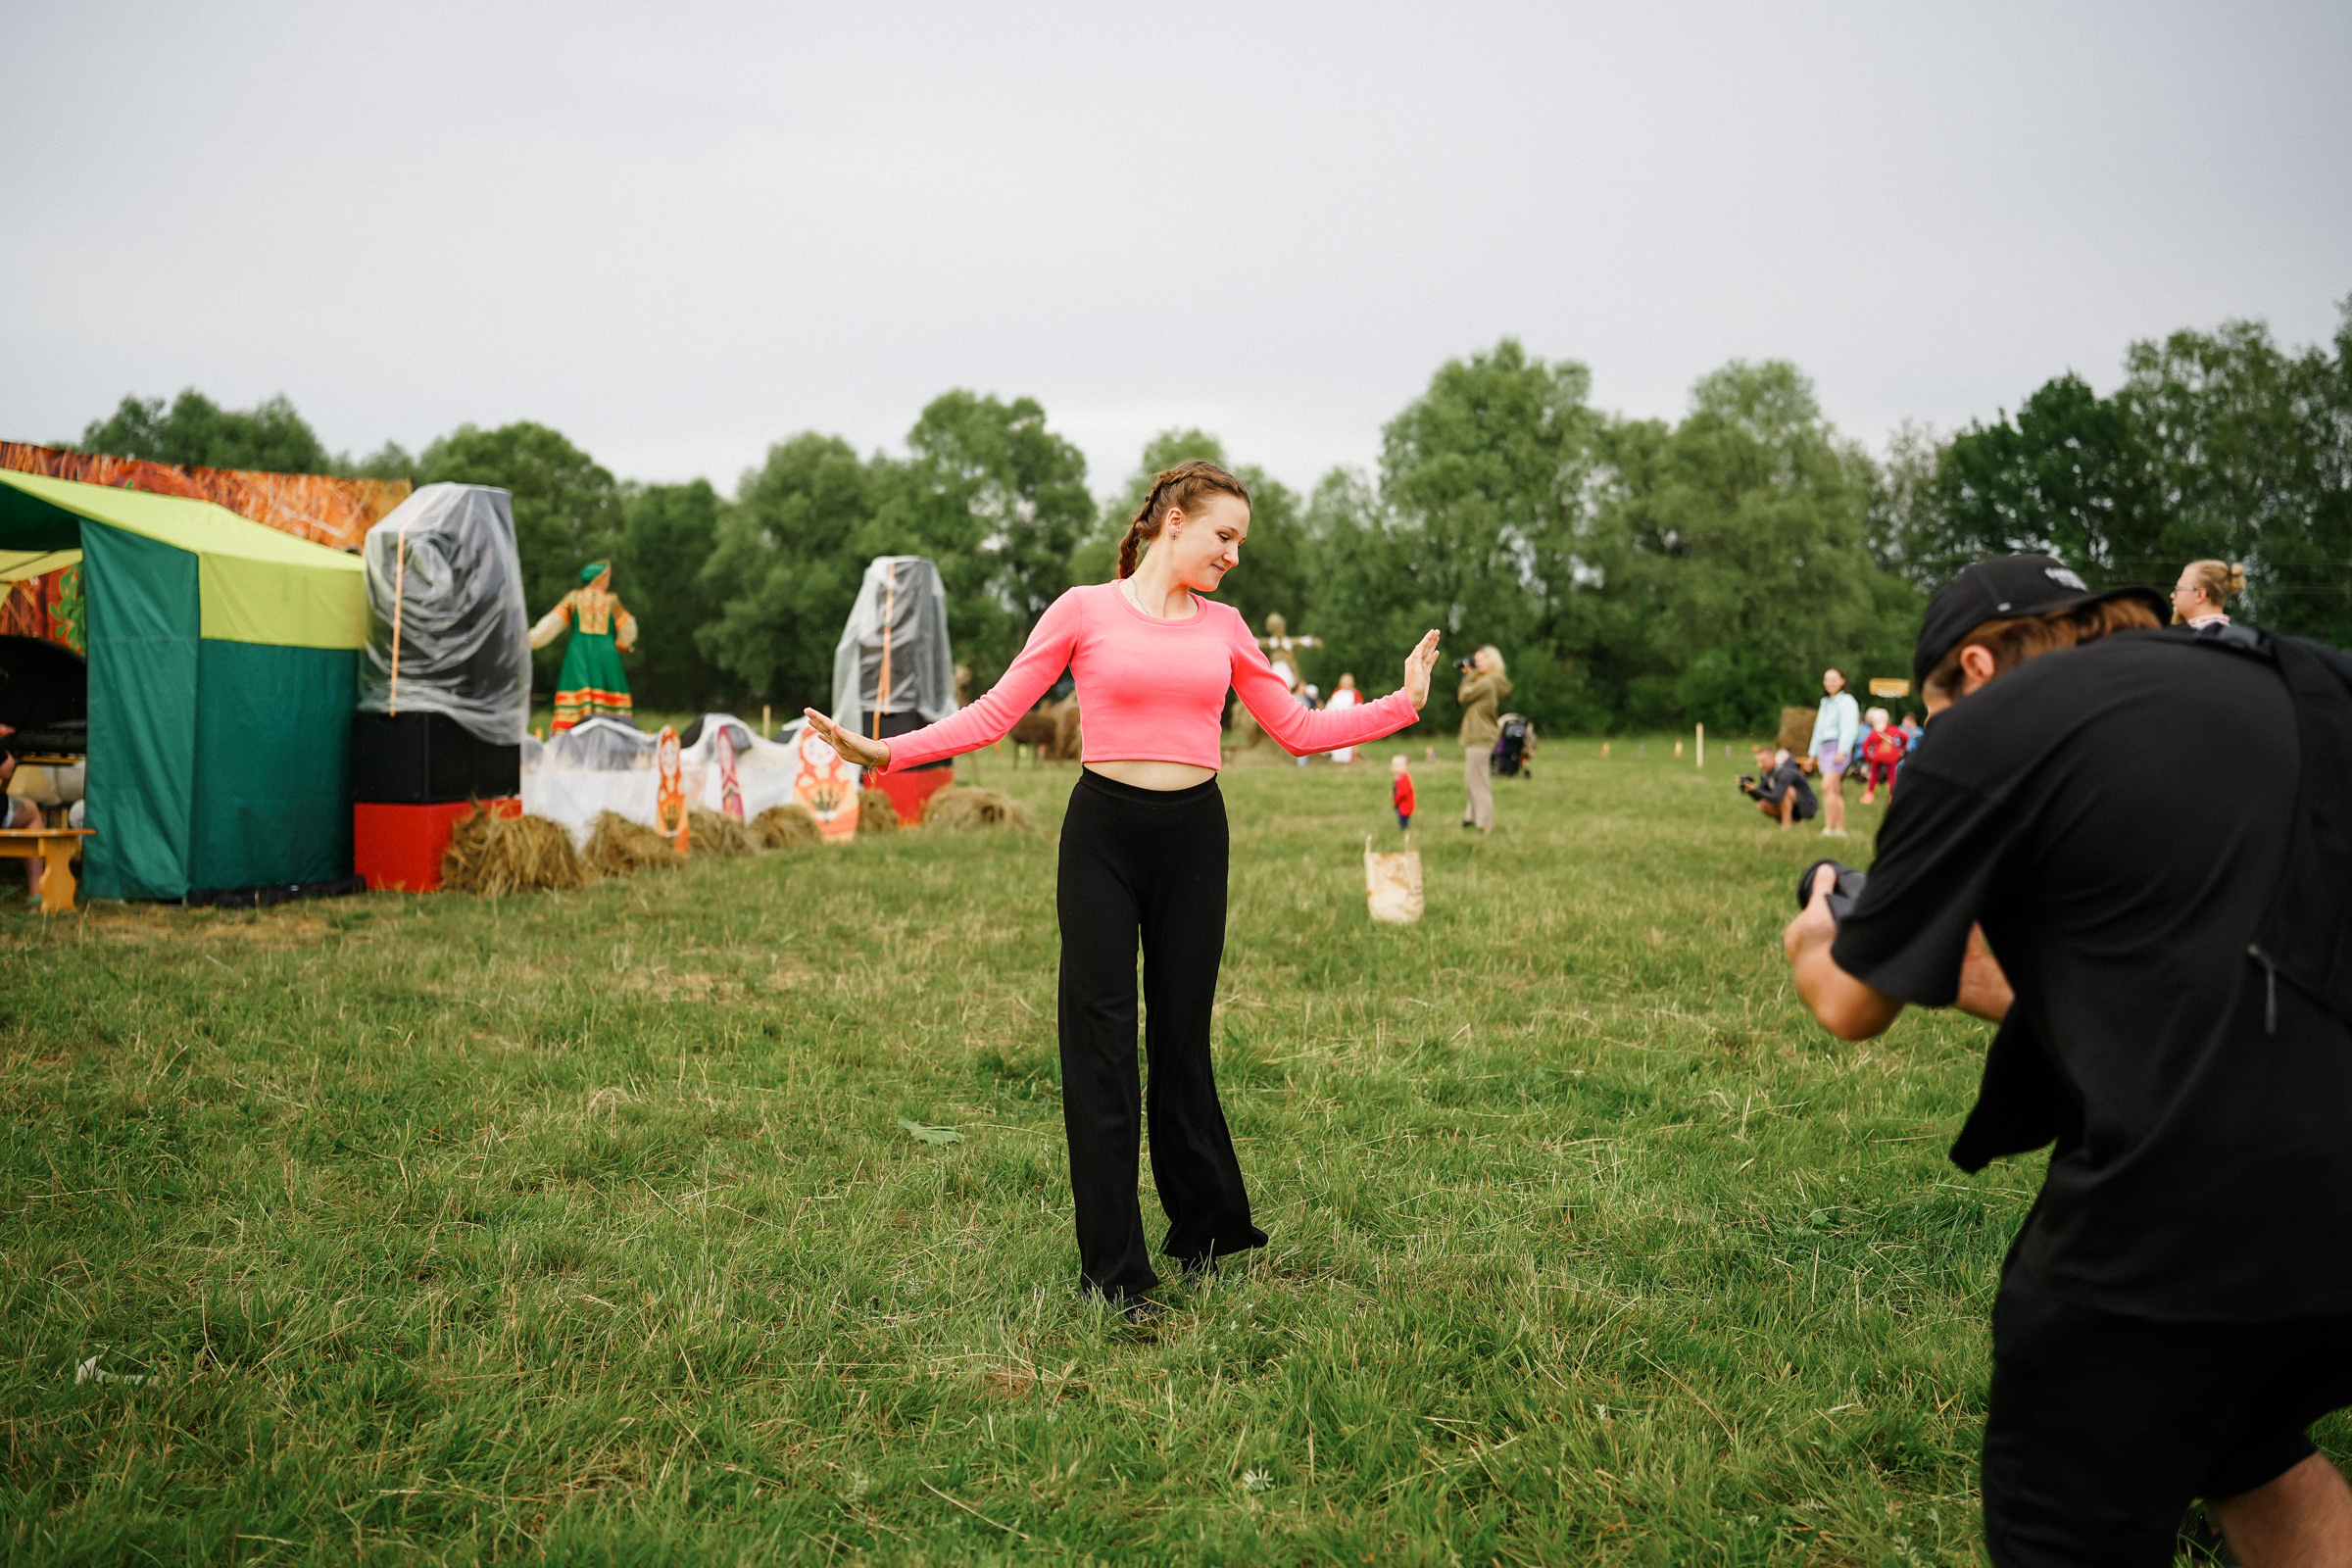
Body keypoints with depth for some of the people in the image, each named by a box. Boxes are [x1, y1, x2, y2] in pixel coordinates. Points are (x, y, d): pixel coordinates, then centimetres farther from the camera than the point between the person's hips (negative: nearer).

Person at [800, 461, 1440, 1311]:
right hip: (1105, 832, -3)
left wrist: (1402, 703, 8)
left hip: (1194, 834, 3)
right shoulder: (1084, 611, -2)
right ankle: (1115, 1271, 10)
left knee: (1183, 1035, 10)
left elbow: (1298, 729, 13)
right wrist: (885, 750, -16)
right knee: (1101, 1041, 0)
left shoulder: (1223, 627, 10)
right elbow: (993, 714, -6)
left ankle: (1209, 1232, 28)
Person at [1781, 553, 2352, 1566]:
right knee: (2247, 1451, 32)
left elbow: (1853, 1006, 4)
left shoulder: (1990, 727, -4)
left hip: (2182, 1206, -8)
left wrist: (1812, 942, 26)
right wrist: (1979, 968, 31)